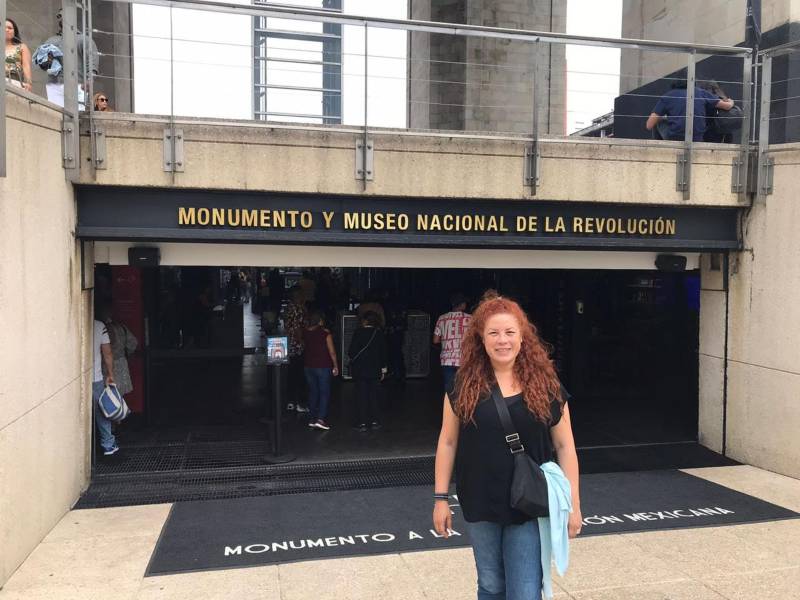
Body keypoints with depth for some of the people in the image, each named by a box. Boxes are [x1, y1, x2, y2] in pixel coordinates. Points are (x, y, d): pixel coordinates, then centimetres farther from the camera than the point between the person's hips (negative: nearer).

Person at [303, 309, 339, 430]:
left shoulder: (305, 333, 2)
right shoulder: (325, 333, -11)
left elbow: (304, 348, 8)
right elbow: (332, 352, -9)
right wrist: (336, 366, -1)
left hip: (308, 366, 5)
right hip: (323, 366, -5)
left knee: (313, 392, 13)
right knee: (325, 392, 0)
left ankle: (312, 419, 15)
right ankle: (320, 419, -11)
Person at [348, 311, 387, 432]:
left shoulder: (358, 332, -10)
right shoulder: (379, 333, -3)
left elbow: (351, 351, -9)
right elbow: (383, 352, 2)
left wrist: (353, 359, 13)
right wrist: (383, 369, 11)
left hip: (360, 369, -2)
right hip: (375, 370, 2)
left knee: (361, 396, 4)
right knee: (373, 396, 10)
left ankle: (362, 423, 4)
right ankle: (374, 421, 12)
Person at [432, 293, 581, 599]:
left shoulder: (546, 385, -5)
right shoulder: (464, 386, -3)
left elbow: (564, 446, 0)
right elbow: (448, 442, 2)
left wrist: (573, 503, 0)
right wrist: (440, 498, 2)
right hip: (481, 505, 2)